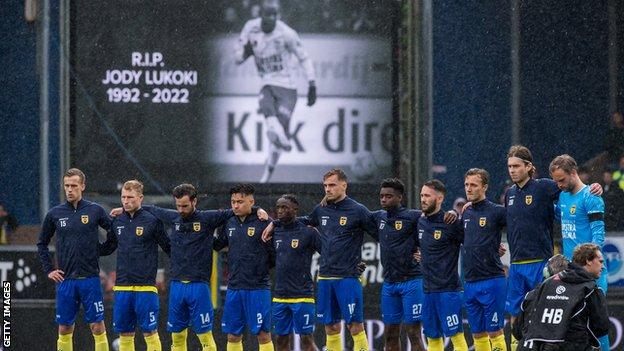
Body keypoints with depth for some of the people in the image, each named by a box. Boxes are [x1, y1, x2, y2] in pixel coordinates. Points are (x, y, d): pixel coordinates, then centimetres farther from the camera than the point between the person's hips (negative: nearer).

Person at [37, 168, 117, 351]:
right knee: (64, 330, 4)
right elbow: (42, 243, 17)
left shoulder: (95, 210, 1)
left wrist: (101, 251, 4)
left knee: (98, 327, -3)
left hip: (90, 279, -2)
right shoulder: (55, 214, 5)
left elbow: (114, 233, 11)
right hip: (65, 281, 2)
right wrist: (49, 270, 9)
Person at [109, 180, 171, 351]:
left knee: (150, 332, -3)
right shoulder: (117, 221, 10)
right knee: (125, 334, 7)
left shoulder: (152, 221, -5)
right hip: (122, 287, 5)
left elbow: (169, 248, 0)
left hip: (145, 287, -5)